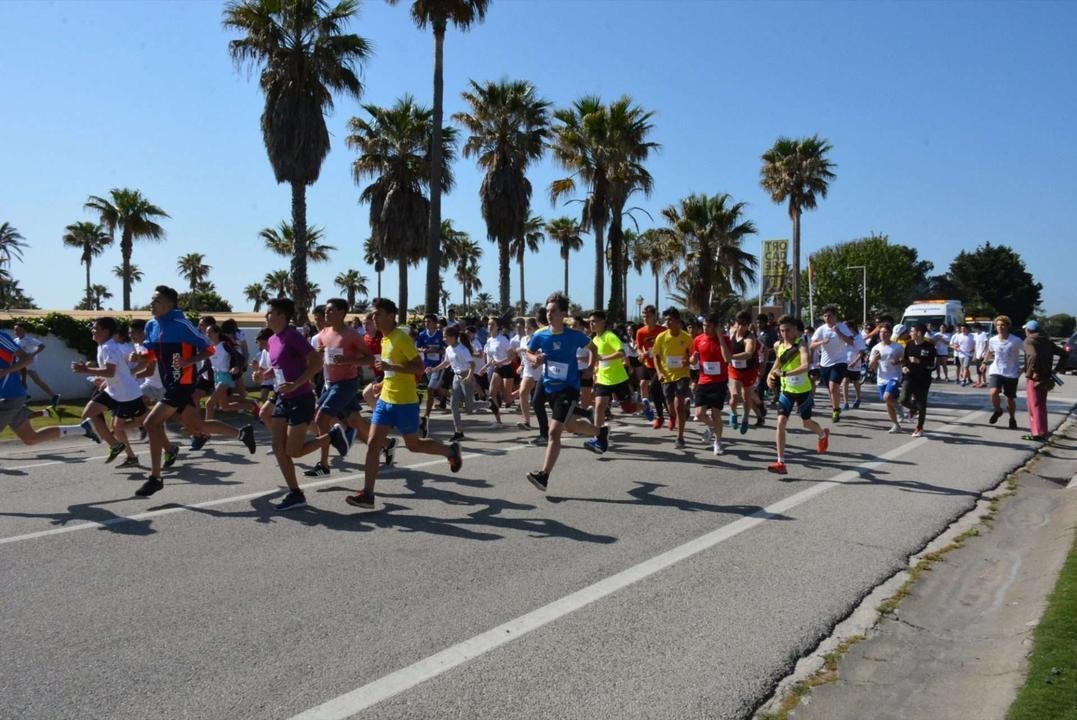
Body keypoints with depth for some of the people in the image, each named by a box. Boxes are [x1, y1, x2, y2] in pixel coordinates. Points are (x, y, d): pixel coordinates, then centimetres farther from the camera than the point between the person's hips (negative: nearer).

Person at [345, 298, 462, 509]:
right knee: (372, 444, -1)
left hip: (405, 402, -8)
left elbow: (419, 367, -20)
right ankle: (367, 494, 1)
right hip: (385, 399, 8)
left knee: (413, 445, 7)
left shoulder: (401, 338, -16)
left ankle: (451, 451, 32)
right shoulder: (384, 339, 11)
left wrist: (390, 367, -27)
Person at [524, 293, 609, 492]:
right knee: (570, 426, 23)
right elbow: (529, 353, 11)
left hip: (568, 388, -5)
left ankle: (544, 476, -11)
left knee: (554, 432, -15)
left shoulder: (574, 335, -12)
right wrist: (535, 359, -11)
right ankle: (600, 432, 52)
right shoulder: (540, 336, -5)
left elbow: (591, 347, 7)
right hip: (549, 387, 5)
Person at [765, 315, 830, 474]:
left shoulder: (801, 344, -20)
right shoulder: (778, 345, -2)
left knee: (806, 422, 16)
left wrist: (784, 373, -44)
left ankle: (823, 435, 53)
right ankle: (781, 462, -10)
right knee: (781, 422, -12)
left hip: (803, 390, -4)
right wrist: (771, 375, 2)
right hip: (786, 390, 4)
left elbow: (806, 366, -37)